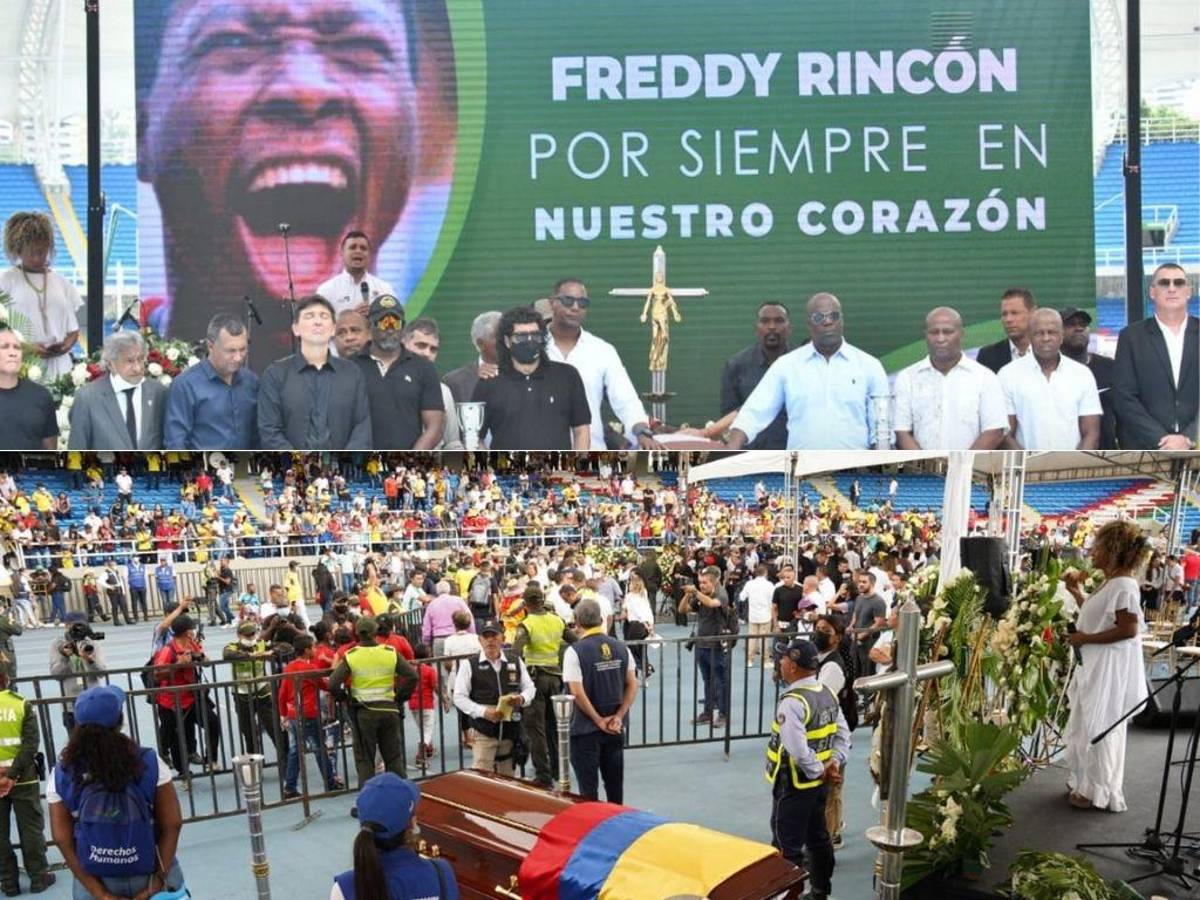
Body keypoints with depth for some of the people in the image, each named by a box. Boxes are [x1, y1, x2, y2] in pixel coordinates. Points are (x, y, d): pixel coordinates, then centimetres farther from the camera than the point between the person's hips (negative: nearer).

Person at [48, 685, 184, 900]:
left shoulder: (62, 775, -6)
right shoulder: (149, 763, -10)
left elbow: (63, 839, -9)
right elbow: (172, 824, -11)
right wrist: (158, 881, -8)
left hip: (97, 882, 1)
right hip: (149, 874, -1)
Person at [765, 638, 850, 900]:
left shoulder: (792, 703, -25)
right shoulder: (828, 693, 3)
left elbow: (798, 749, -30)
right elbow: (843, 734, 5)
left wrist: (819, 771, -16)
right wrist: (834, 763, -2)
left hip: (794, 784, -9)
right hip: (818, 782, 9)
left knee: (787, 846, 2)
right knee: (818, 838, 20)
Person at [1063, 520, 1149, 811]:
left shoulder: (1123, 586, -21)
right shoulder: (1109, 583, 10)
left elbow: (1129, 630, -25)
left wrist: (1085, 638, -20)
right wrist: (1076, 591, 14)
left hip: (1109, 668, -10)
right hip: (1095, 665, 10)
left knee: (1097, 728, 2)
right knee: (1085, 725, 18)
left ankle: (1098, 791, 14)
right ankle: (1085, 782, 30)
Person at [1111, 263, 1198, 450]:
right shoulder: (1132, 336, 5)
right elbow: (1124, 397, -2)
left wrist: (1189, 438, -11)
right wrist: (1161, 440, -10)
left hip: (1196, 448, 1)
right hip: (1145, 450, -1)